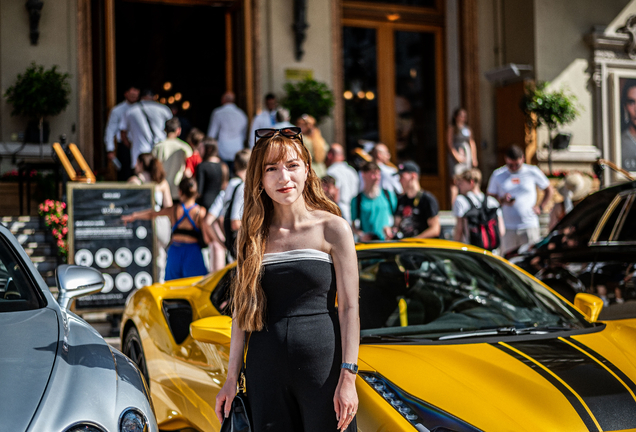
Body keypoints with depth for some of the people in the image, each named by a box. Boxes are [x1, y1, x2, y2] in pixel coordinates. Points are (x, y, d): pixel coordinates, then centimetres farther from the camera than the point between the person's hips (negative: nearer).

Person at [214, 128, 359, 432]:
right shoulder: (253, 235, 9)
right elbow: (242, 310, 11)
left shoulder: (333, 229, -1)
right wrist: (231, 378, 9)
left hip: (323, 365, -3)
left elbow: (349, 307, -4)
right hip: (265, 368, 3)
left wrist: (348, 376, -11)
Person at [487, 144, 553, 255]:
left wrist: (540, 207, 5)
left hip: (530, 226, 0)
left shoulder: (533, 172, 6)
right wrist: (502, 200, -9)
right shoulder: (498, 175, 7)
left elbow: (549, 190, 17)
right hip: (507, 228, 0)